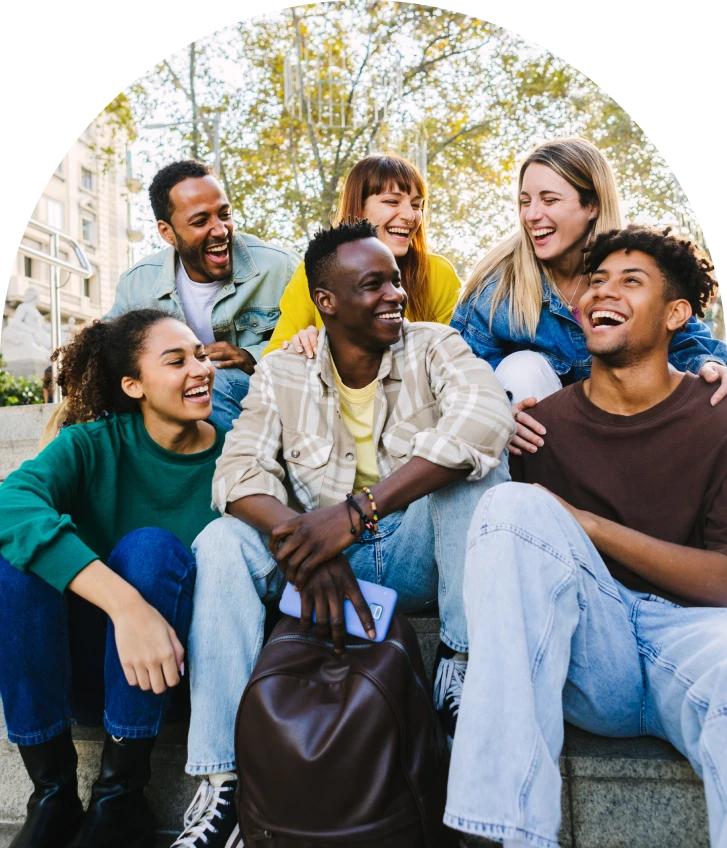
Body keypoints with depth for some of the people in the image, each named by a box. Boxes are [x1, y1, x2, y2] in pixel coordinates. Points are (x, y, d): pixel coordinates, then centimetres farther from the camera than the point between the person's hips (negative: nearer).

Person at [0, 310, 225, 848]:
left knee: (150, 545, -27)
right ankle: (52, 791, -15)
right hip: (82, 663, 1)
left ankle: (121, 792, -18)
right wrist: (125, 603, -43)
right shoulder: (94, 444, -9)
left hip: (171, 662, 0)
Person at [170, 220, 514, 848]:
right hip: (322, 558, 2)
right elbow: (239, 469, -11)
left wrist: (357, 511, -36)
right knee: (222, 542, -22)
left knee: (473, 456, -24)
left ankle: (462, 664, -19)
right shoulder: (282, 373, 1)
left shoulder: (432, 346, -5)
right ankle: (223, 781, -17)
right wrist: (303, 541, -34)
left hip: (420, 557, -1)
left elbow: (486, 414, -27)